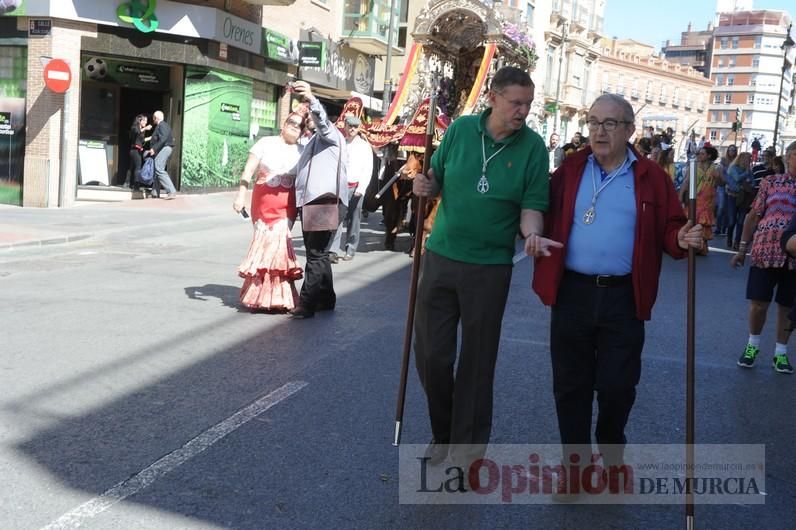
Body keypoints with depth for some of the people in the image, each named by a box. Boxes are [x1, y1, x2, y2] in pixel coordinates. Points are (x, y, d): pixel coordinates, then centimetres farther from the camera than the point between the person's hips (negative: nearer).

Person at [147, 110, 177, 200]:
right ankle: (155, 193, 13)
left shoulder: (162, 125, -10)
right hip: (162, 150, 11)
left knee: (159, 170, -17)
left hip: (163, 149, -11)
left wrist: (154, 149, -20)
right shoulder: (160, 125, 22)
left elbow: (163, 139, -22)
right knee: (157, 171, 11)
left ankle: (172, 191, -23)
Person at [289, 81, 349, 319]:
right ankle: (326, 299, 22)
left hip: (323, 200, -10)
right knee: (317, 253, 13)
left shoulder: (330, 134, 0)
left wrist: (311, 99, -42)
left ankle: (306, 304, -12)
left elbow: (322, 119, -24)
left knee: (316, 254, -10)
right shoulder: (312, 142, 28)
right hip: (309, 200, 10)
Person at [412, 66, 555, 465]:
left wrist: (531, 233, -28)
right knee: (431, 353, 8)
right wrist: (425, 185, -14)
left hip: (489, 267, -2)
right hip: (440, 256, 2)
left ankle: (467, 448, 23)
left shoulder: (533, 146, -6)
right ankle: (443, 433, 32)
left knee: (476, 359, 8)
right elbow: (437, 179, 8)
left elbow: (532, 204, -7)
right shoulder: (460, 129, -1)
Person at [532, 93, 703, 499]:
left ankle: (612, 453, 33)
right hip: (573, 293, 1)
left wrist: (681, 240, -16)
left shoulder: (651, 177, 2)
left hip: (624, 298, -1)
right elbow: (547, 219, 6)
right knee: (571, 384, 8)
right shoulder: (570, 170, 5)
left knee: (617, 385, 6)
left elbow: (667, 228, 4)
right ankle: (574, 461, 23)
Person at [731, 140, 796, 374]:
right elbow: (754, 215, 6)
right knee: (758, 304, 3)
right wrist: (742, 249, 5)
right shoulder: (771, 182, 3)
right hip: (766, 251, -1)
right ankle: (752, 345, 26)